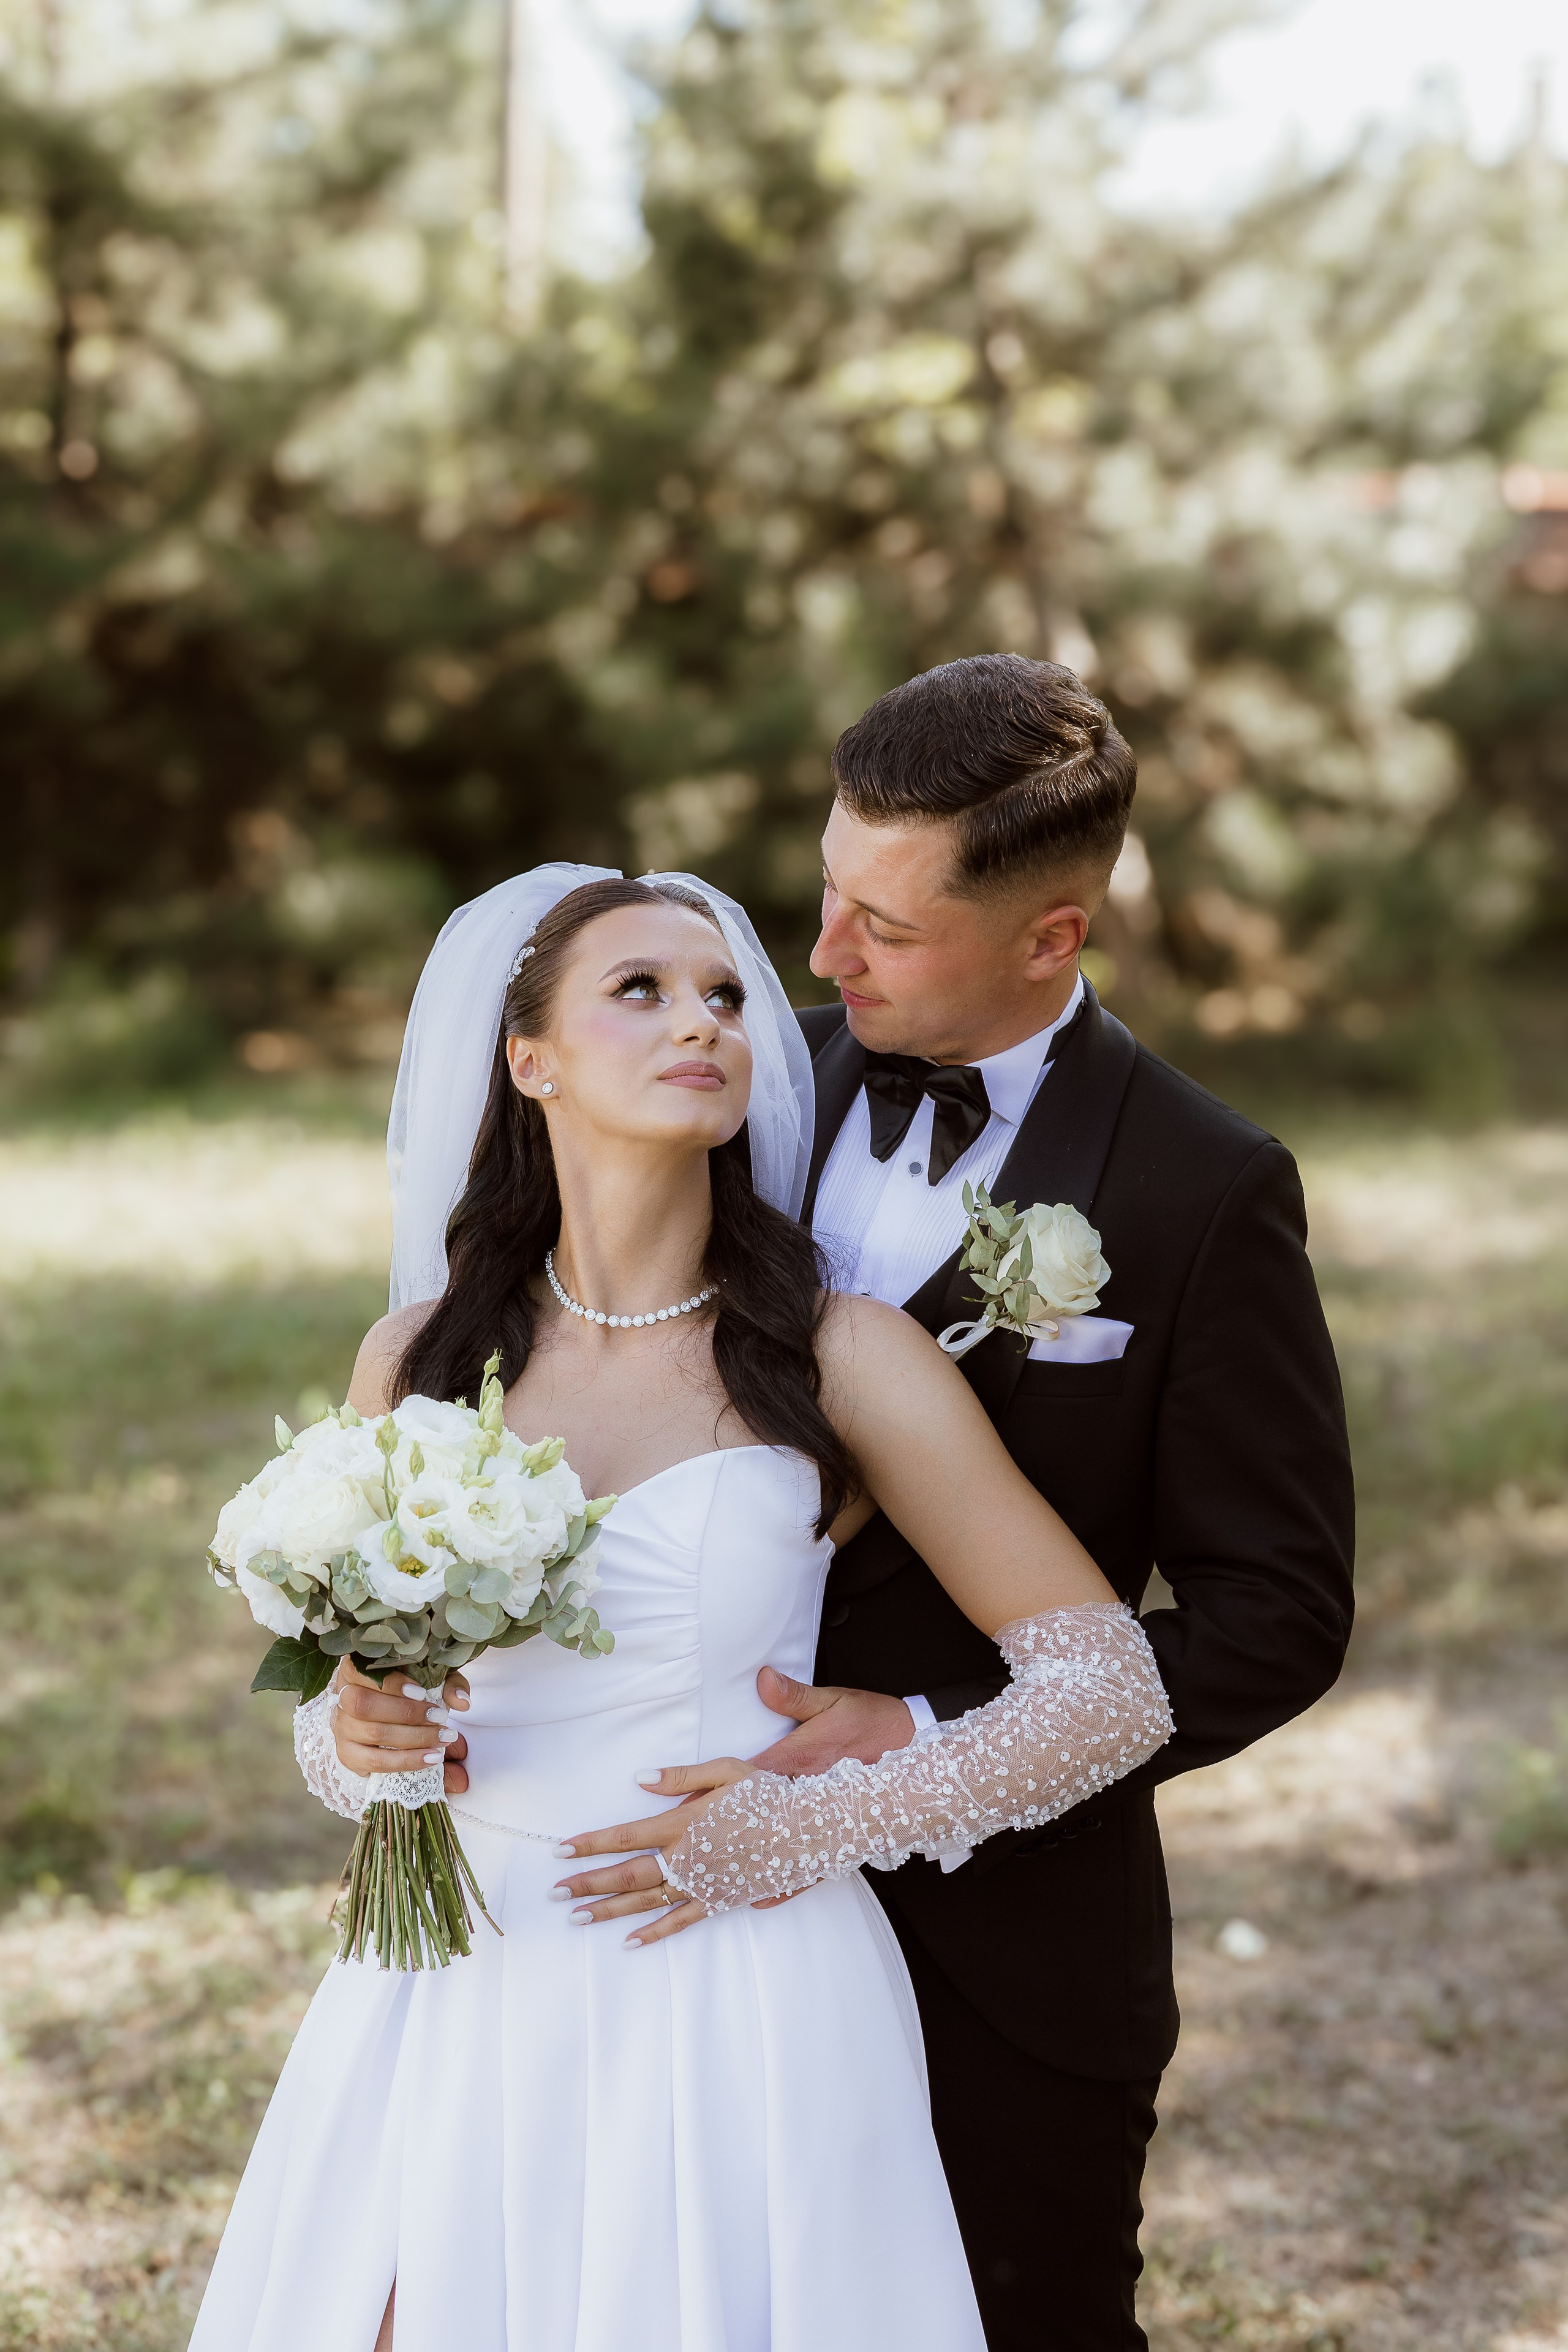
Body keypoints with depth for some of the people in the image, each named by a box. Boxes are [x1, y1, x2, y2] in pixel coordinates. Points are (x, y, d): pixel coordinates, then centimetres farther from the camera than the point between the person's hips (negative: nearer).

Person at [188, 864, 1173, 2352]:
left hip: (740, 2014, -2)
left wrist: (810, 1828, -10)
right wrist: (358, 1734, -8)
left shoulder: (840, 1361, -5)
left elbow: (1114, 1693, -4)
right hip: (462, 2012, 3)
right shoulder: (418, 1360, 4)